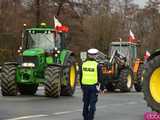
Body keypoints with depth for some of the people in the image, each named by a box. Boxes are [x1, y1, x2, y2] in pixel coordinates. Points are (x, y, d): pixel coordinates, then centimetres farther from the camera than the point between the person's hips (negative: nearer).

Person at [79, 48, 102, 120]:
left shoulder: (83, 64, 3)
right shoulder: (96, 65, -8)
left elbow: (80, 76, 8)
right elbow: (99, 77, -8)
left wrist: (82, 86, 17)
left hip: (85, 86, 4)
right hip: (94, 86, -4)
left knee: (86, 103, 15)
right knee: (92, 104, -1)